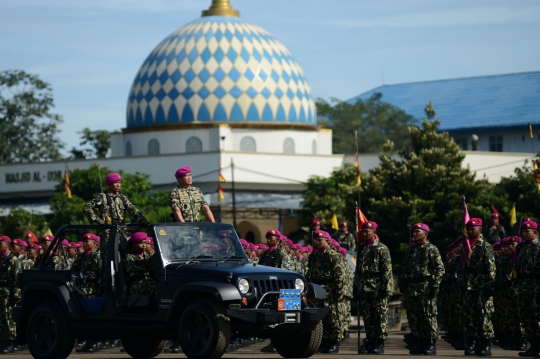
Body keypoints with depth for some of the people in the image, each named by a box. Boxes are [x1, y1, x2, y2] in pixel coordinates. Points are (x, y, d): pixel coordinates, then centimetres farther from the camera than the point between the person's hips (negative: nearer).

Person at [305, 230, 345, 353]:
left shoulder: (334, 256, -6)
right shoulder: (313, 256, 17)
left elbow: (339, 276, -11)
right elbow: (309, 274, 24)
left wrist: (339, 292, -16)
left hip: (330, 293, -7)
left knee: (332, 318, -4)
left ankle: (335, 343, 1)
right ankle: (324, 342, 15)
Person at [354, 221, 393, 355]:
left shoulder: (382, 249, -4)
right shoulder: (361, 249, 15)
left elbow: (387, 270, -8)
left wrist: (385, 288, -14)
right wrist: (356, 286, 14)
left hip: (378, 288, -6)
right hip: (364, 288, 6)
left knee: (380, 317, -2)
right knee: (367, 317, 7)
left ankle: (380, 343, 0)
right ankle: (370, 341, 13)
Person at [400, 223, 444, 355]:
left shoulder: (431, 249, -3)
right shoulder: (410, 249, 17)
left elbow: (440, 269, -8)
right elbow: (404, 267, 23)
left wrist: (435, 285, -14)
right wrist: (404, 283, 16)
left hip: (426, 287, -7)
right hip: (412, 287, 7)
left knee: (429, 316, -5)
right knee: (414, 316, 7)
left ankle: (431, 344, -3)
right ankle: (418, 343, 13)